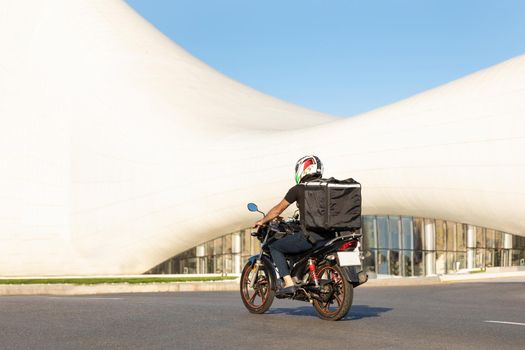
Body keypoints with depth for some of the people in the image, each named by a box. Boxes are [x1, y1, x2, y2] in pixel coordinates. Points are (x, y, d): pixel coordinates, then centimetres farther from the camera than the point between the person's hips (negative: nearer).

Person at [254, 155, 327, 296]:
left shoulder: (298, 189, 0)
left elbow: (278, 210, 8)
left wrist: (262, 221, 24)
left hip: (309, 236, -6)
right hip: (328, 235, 6)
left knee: (274, 247, 11)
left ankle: (289, 283, -2)